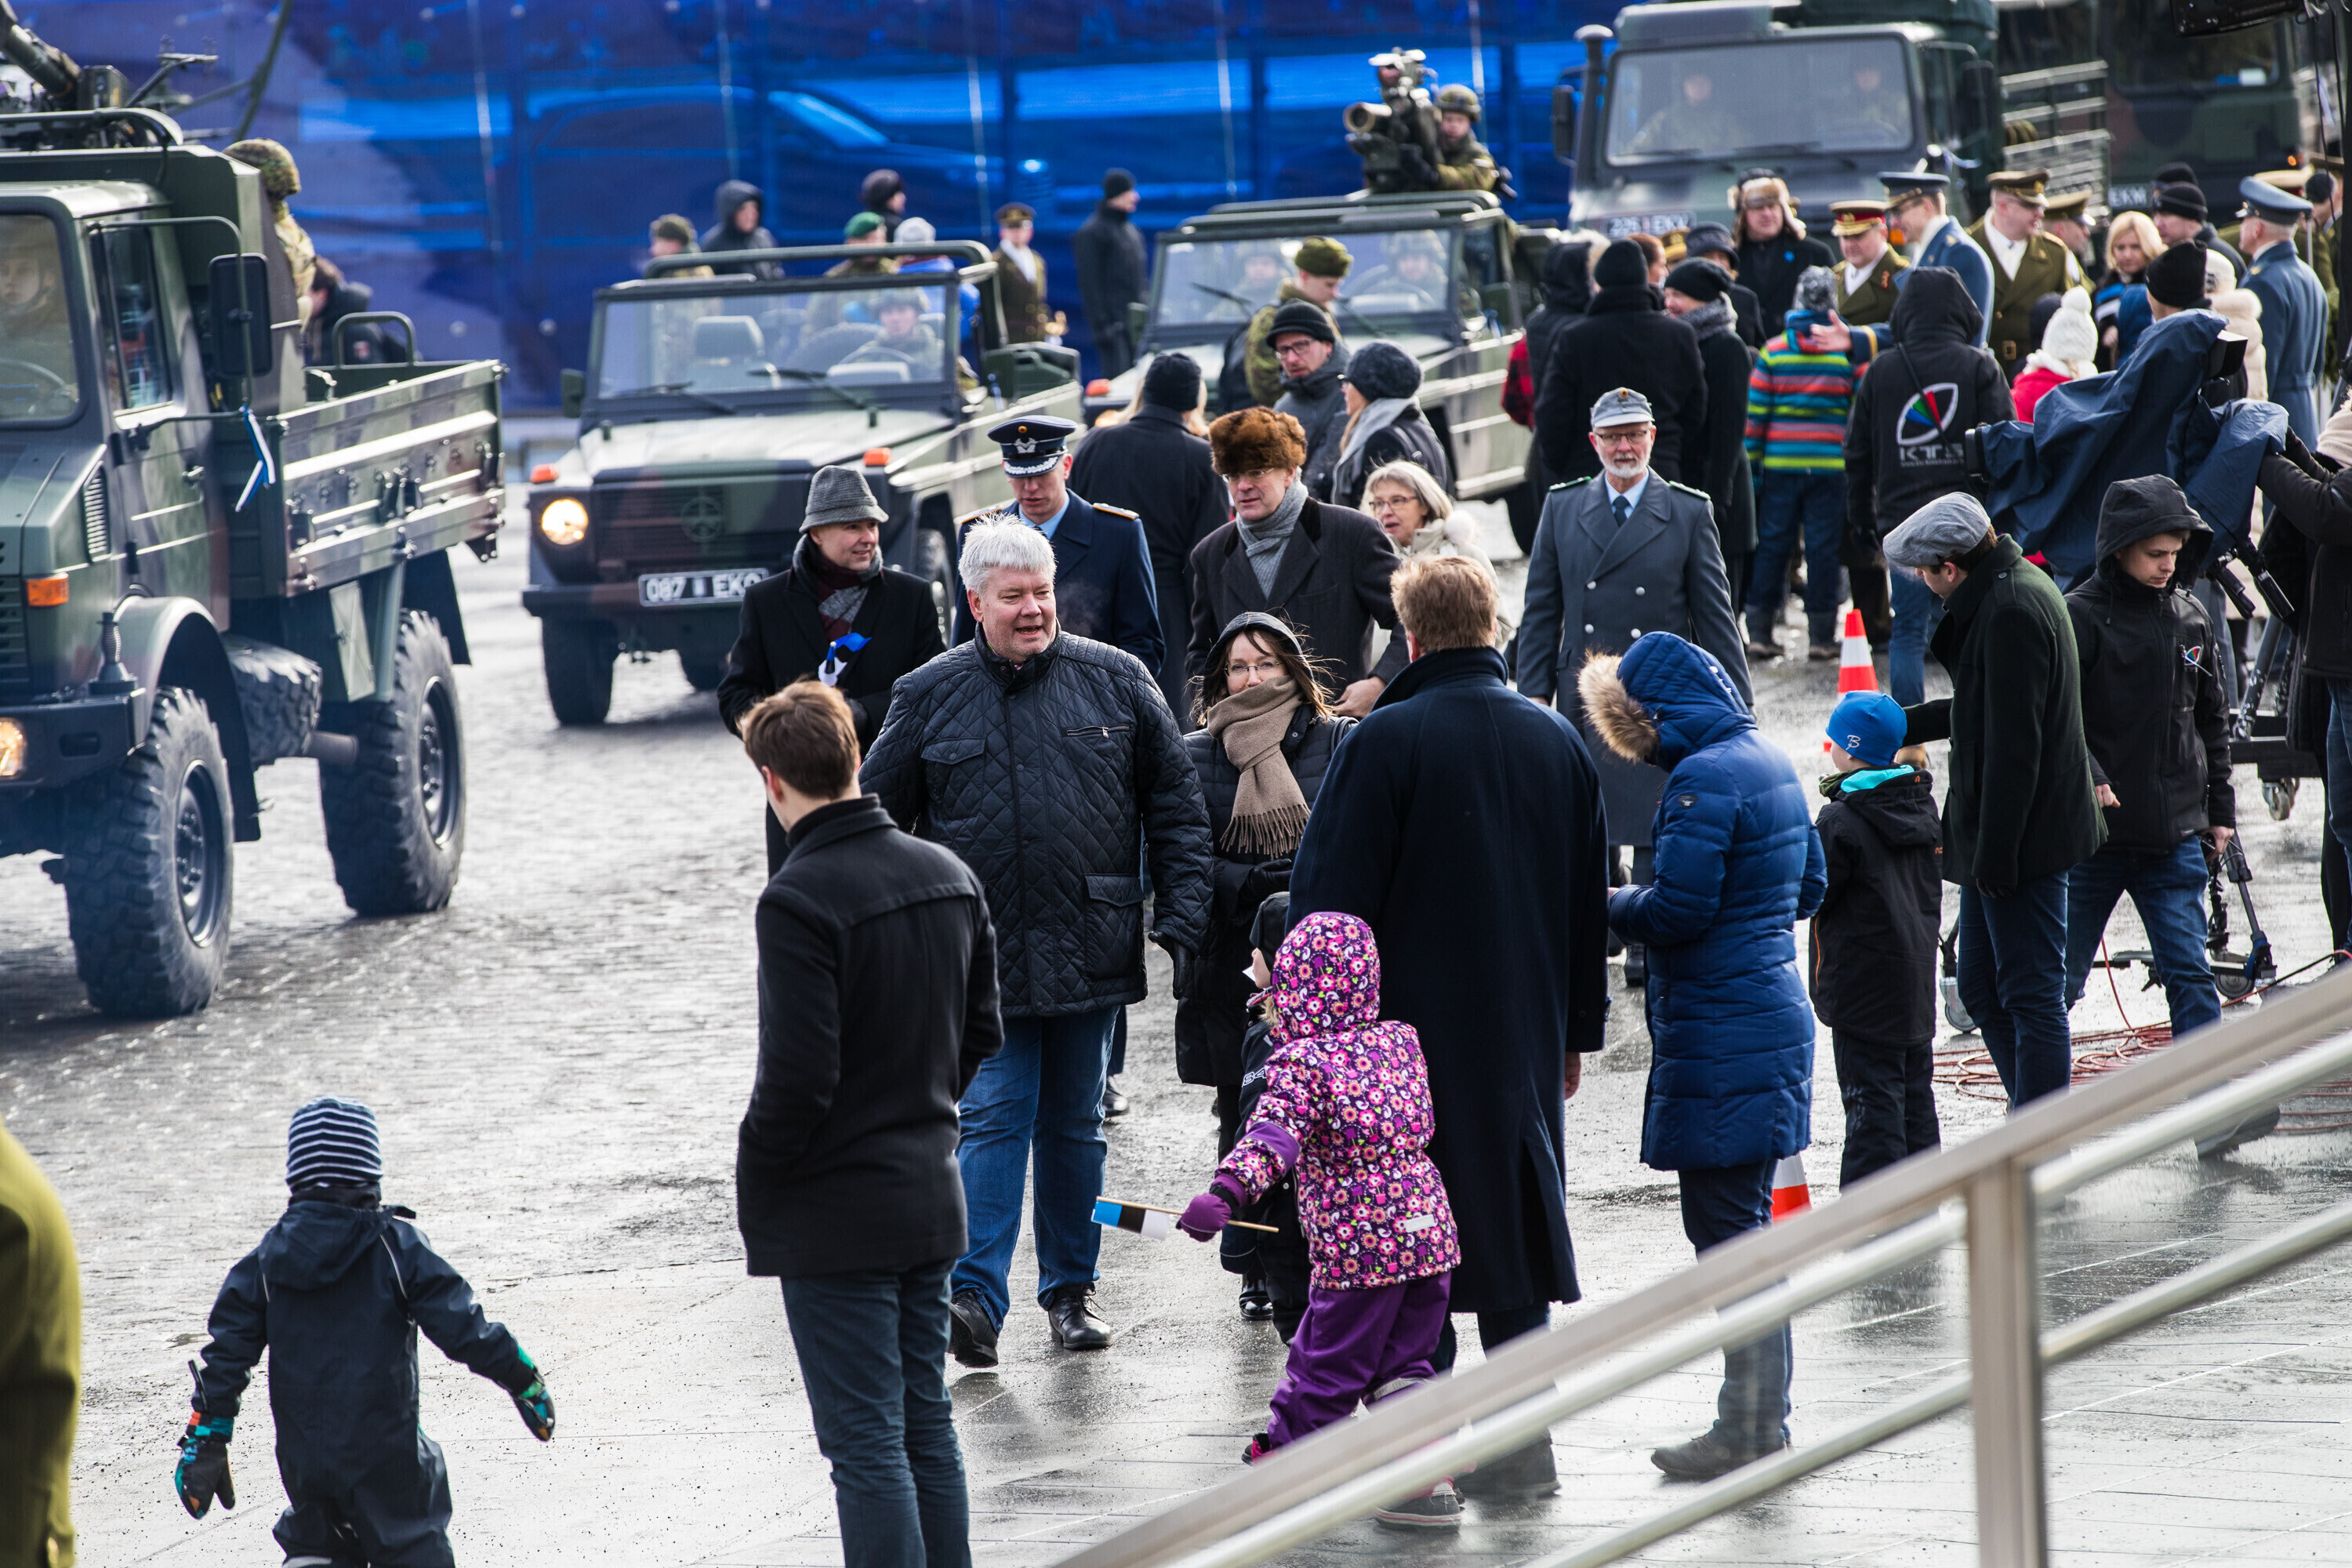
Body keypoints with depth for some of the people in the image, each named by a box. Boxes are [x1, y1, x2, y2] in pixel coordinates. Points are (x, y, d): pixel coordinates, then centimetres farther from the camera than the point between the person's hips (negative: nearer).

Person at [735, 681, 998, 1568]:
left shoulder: (798, 901, -19)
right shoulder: (950, 877, 4)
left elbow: (798, 1076, -20)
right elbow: (982, 1033, 12)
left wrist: (757, 1187, -7)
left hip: (835, 1216, -7)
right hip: (932, 1194, 7)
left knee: (865, 1444, -3)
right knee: (928, 1428, 16)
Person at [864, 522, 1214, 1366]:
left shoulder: (1115, 681, 3)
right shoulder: (928, 697, 1)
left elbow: (1176, 806, 6)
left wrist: (1181, 920, -1)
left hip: (1090, 950, 2)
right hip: (982, 957, -2)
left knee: (1075, 1125, 11)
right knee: (993, 1119, -9)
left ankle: (1071, 1289, 22)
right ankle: (974, 1296, -12)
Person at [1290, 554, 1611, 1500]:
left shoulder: (1387, 740, -12)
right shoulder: (1558, 742, 6)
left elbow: (1331, 895, -11)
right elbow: (1591, 906, 14)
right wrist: (1578, 1029, 21)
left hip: (1411, 1030, -5)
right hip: (1525, 1036, 5)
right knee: (1510, 1226, 13)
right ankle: (1520, 1447, 16)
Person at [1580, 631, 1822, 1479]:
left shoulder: (1703, 778, -16)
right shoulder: (1770, 761, 13)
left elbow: (1678, 910, -20)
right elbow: (1807, 888, 21)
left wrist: (1614, 904, -3)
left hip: (1720, 1040, -10)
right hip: (1775, 1017, 10)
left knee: (1725, 1226, -4)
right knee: (1743, 1224, 15)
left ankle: (1748, 1432, -2)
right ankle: (1763, 1422, 20)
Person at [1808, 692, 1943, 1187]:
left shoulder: (1841, 822, -17)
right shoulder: (1921, 806, 6)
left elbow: (1813, 895, -14)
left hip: (1865, 990, -8)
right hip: (1918, 977, 8)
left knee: (1872, 1097, -4)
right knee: (1915, 1092, 16)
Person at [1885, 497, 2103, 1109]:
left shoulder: (2012, 611, -21)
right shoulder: (2015, 589, 12)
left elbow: (2013, 743, -23)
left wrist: (1996, 852, -22)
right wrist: (1899, 725, 30)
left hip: (2021, 837, -10)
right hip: (1996, 841, 10)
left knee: (2031, 995, -5)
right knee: (1982, 989, 16)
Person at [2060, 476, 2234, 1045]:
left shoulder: (2191, 616, 8)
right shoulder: (2081, 615, -8)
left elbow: (2213, 720, 16)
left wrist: (2220, 809, 15)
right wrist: (2086, 777, -26)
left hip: (2175, 836, 3)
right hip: (2095, 832, -3)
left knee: (2190, 975, -2)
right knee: (2063, 978, 7)